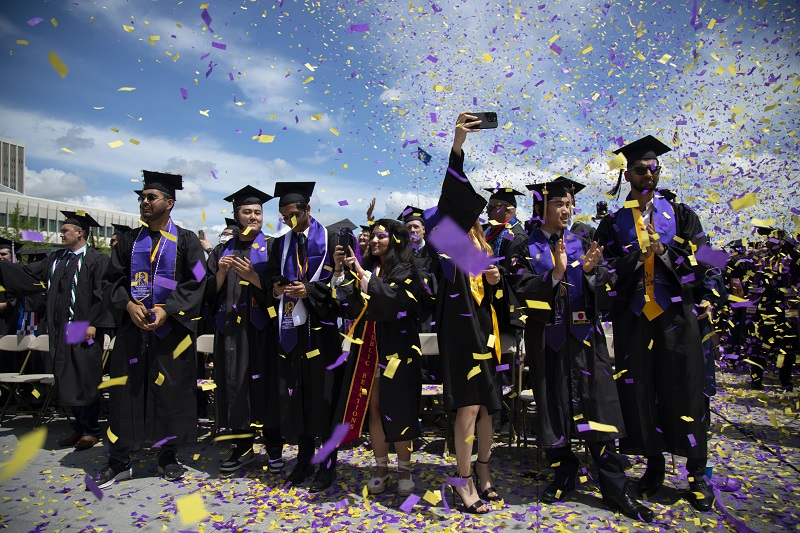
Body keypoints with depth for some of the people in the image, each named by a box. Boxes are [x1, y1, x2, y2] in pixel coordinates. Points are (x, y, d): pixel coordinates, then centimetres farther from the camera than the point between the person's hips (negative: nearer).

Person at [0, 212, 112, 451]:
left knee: (85, 381, -1)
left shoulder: (96, 260, -8)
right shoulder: (56, 259, 14)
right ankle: (79, 428, 23)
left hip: (83, 330, -7)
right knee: (67, 382, 12)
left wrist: (93, 324, -18)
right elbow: (27, 274, 16)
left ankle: (91, 431, 10)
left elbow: (102, 294, -13)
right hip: (60, 330, 7)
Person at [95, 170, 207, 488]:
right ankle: (119, 461, 17)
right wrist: (128, 305, -11)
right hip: (132, 327, 3)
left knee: (171, 393, 3)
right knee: (125, 391, 4)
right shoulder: (129, 241, 12)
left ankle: (167, 457, 19)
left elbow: (195, 283, -5)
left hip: (171, 329, -2)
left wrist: (167, 310, -17)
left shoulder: (186, 241, 3)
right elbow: (112, 281, 8)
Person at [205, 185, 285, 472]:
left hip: (263, 329, -3)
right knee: (235, 384, 4)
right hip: (230, 330, 3)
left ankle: (274, 448, 11)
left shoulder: (272, 249, 5)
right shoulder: (222, 251, 15)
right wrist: (221, 273, -8)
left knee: (266, 383, -2)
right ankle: (243, 446, 18)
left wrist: (253, 276, -16)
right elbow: (210, 294, 8)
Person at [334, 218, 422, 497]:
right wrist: (340, 269, -8)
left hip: (395, 348, -4)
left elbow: (394, 298, -20)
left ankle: (404, 470, 17)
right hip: (369, 347, 4)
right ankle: (381, 467, 21)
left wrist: (362, 274, -20)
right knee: (374, 408, 7)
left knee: (397, 409, 0)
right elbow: (348, 301, 2)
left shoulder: (407, 271, -2)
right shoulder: (368, 269, 12)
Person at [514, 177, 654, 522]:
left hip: (583, 335, 1)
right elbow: (523, 288, -10)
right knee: (554, 407, 8)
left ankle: (615, 489, 9)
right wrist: (555, 273, -23)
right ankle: (564, 476, 25)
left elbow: (600, 291, 4)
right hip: (546, 337, -1)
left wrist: (590, 271, -16)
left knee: (595, 406, 0)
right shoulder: (527, 246, 2)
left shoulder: (581, 243, 9)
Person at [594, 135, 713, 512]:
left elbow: (701, 260, 2)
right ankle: (654, 464, 20)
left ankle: (697, 473, 14)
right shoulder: (612, 224, 8)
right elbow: (607, 273, 0)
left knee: (683, 389, 1)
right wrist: (637, 255, -15)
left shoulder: (680, 215, 10)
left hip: (675, 314, 0)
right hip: (633, 318, 1)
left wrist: (664, 251, -10)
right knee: (640, 391, 4)